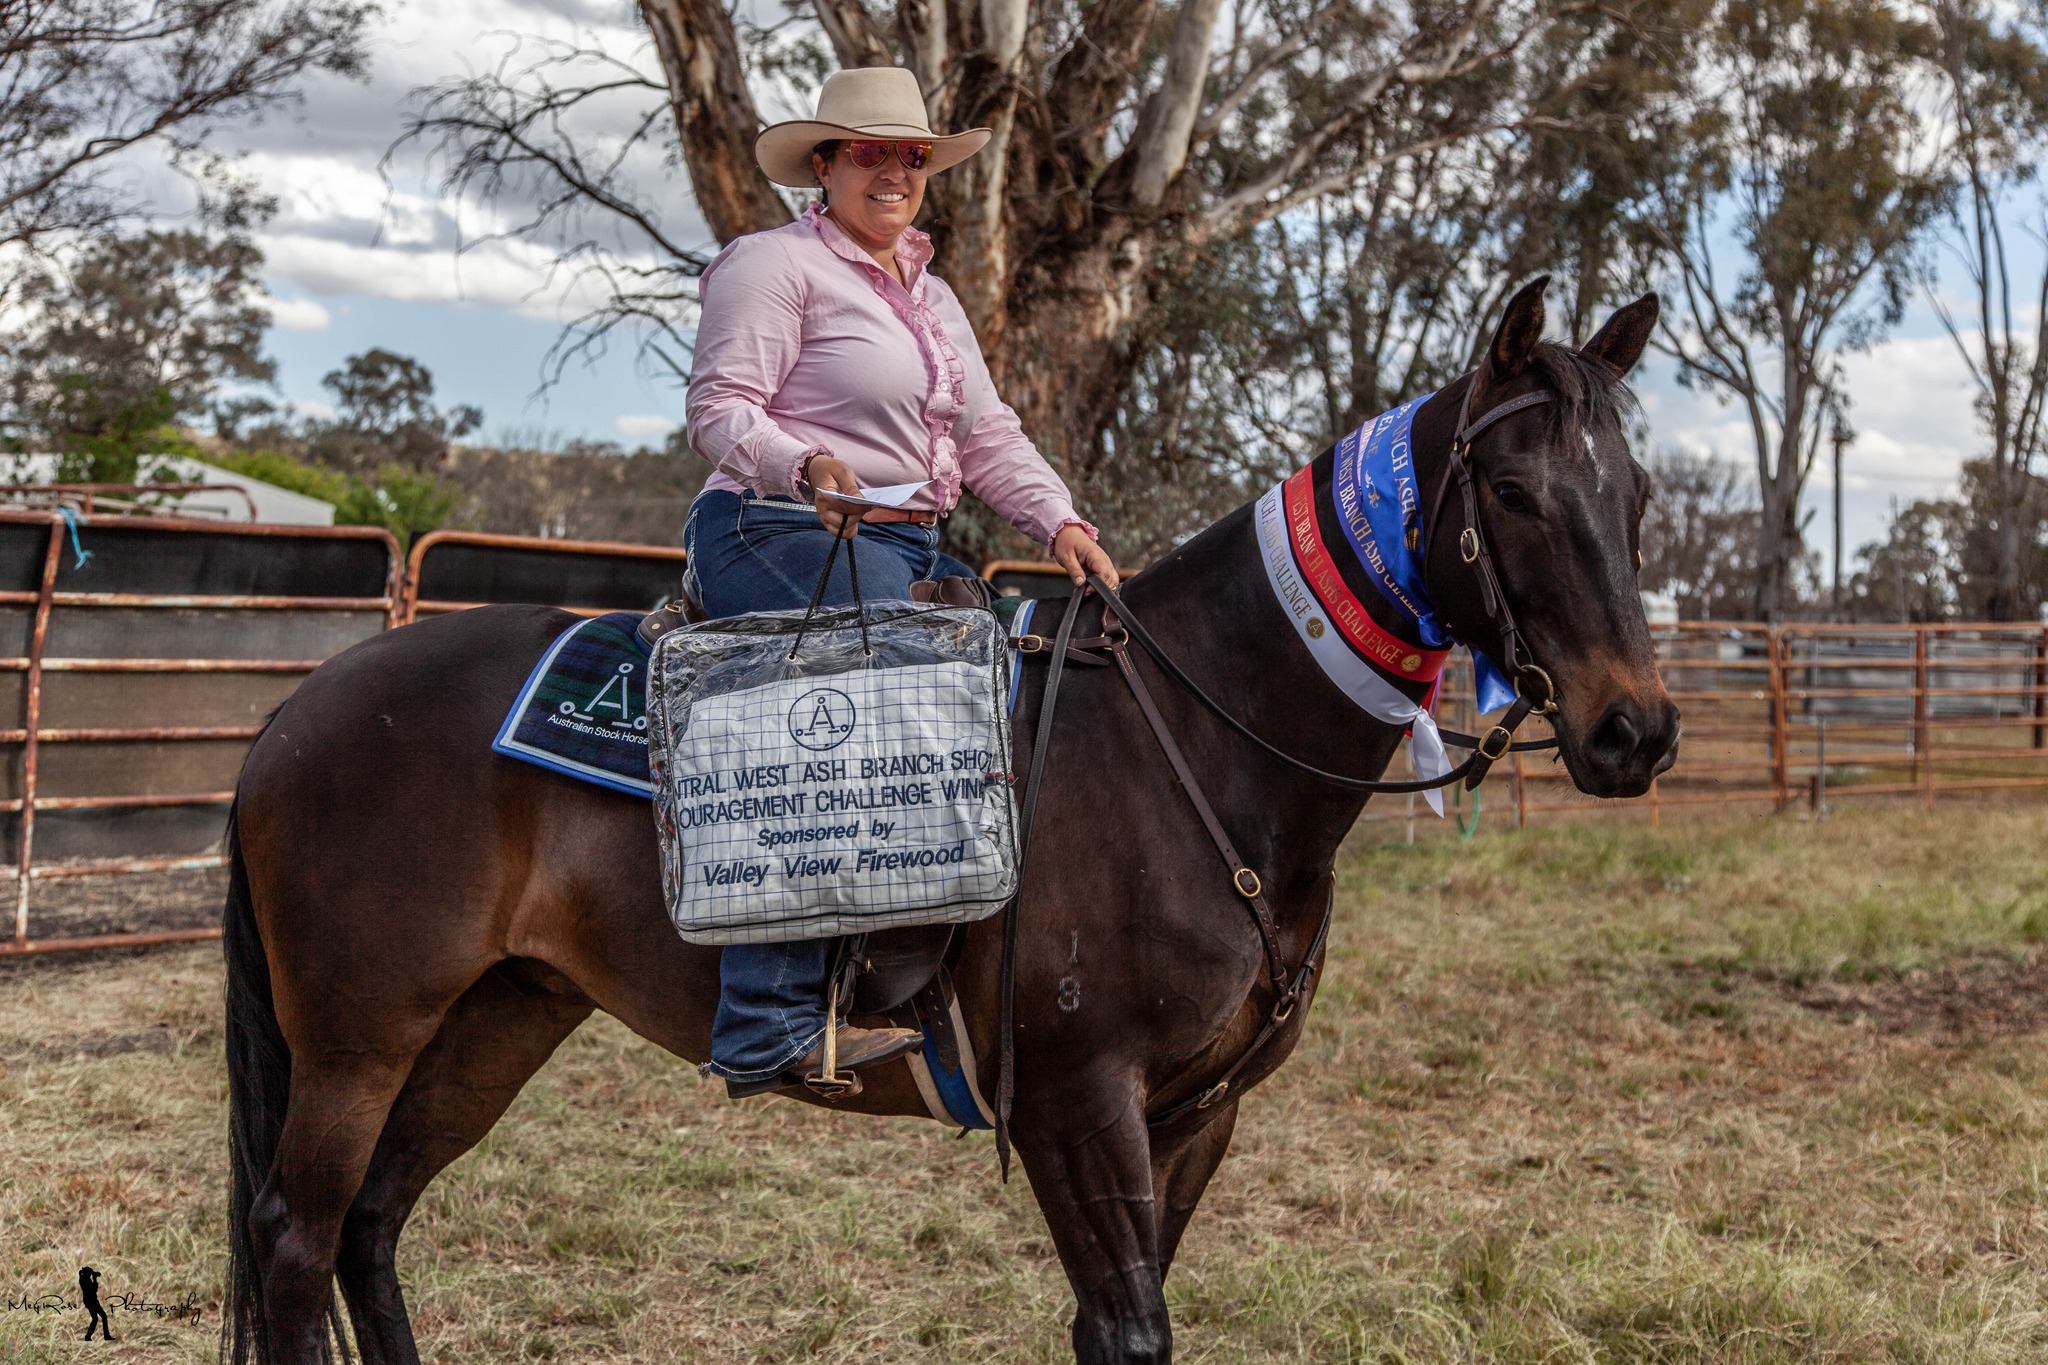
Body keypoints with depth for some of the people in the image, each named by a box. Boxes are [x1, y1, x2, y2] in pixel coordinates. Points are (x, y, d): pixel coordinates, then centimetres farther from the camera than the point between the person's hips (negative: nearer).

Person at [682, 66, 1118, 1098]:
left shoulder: (930, 296, 24)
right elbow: (718, 411, -11)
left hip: (910, 551, 9)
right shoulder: (775, 265, -2)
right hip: (780, 539, -9)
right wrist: (804, 465, -31)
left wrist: (1059, 521, 5)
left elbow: (987, 434, 22)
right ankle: (769, 1027, -34)